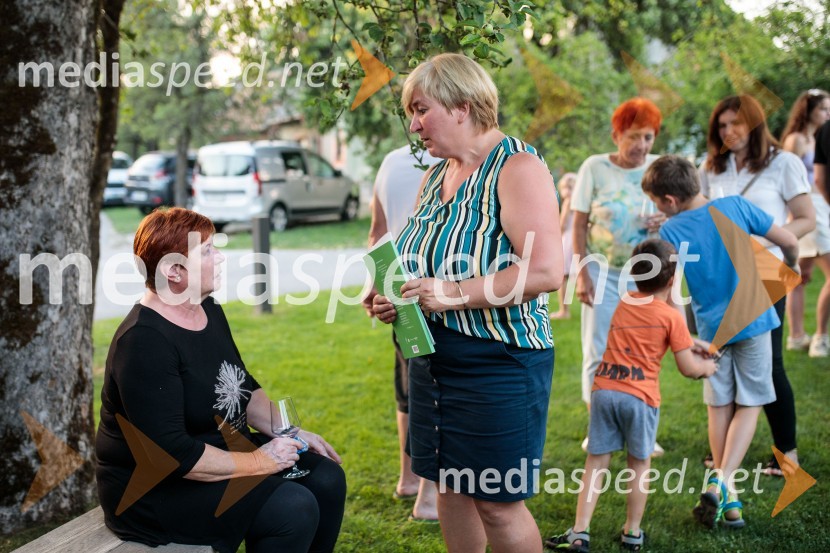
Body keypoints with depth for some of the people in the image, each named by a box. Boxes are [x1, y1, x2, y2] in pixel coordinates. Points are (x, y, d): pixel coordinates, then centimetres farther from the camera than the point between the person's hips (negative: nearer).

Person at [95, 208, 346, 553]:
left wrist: (291, 434, 3)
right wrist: (257, 462, -21)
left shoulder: (208, 310, 4)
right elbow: (172, 455, -29)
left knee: (327, 479, -2)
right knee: (293, 509, -23)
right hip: (157, 488, -9)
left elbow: (244, 388, 16)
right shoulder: (143, 343, -25)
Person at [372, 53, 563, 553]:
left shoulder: (517, 166, -13)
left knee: (498, 503, 0)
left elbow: (546, 271, -25)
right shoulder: (435, 176, 12)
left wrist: (452, 293, -24)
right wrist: (398, 301, 3)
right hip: (433, 358, 8)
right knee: (450, 488, 14)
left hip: (499, 361, -8)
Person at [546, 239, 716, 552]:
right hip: (640, 397, -3)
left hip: (604, 391, 4)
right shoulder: (672, 316, 0)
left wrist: (690, 344, 35)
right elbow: (688, 369, 2)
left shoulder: (624, 304, 16)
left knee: (596, 462, 6)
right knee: (639, 464, 13)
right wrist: (706, 367, 23)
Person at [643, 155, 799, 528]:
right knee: (749, 405, 9)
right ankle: (722, 483, -8)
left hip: (711, 329, 0)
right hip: (753, 320, 0)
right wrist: (791, 267, 18)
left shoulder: (671, 231, -10)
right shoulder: (736, 206, -7)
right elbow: (790, 242, -3)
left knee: (719, 407, 15)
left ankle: (726, 496, 14)